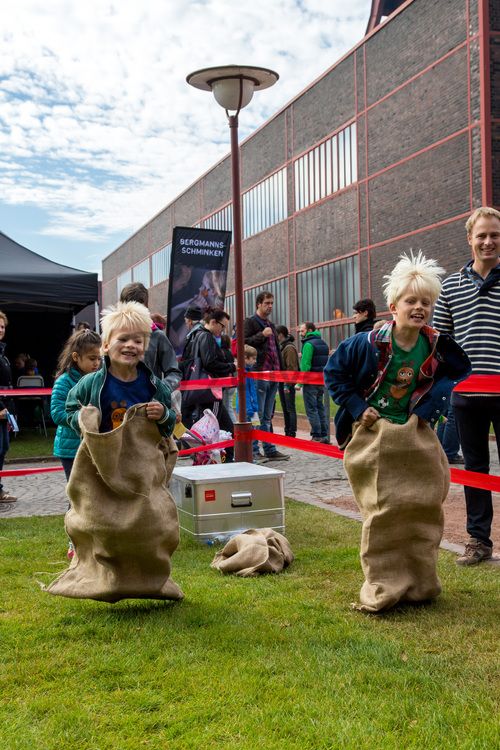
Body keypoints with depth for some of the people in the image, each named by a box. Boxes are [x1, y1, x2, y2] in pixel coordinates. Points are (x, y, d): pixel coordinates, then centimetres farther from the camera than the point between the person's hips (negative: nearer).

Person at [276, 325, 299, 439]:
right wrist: (281, 383, 13)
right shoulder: (282, 347, 15)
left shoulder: (289, 348, -12)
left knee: (290, 409, -4)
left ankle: (292, 433, -1)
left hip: (288, 383, -9)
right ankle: (287, 432, 19)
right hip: (282, 382, 9)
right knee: (285, 409, 13)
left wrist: (287, 385, -21)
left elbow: (291, 368, -18)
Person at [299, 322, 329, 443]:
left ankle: (317, 436, -3)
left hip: (311, 382, -8)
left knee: (311, 409, -2)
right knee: (320, 408, 13)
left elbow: (305, 365, -19)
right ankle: (324, 435, 13)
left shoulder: (309, 344, -13)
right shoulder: (323, 343, 14)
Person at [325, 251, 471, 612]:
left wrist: (431, 404, 1)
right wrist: (357, 407, -10)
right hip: (373, 437, -4)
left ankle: (420, 582, 22)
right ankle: (383, 589, 9)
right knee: (383, 511, -4)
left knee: (424, 505, 5)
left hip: (415, 436, 4)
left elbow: (457, 371, 13)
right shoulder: (368, 343, -16)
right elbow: (334, 373, -5)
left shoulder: (436, 346, -6)